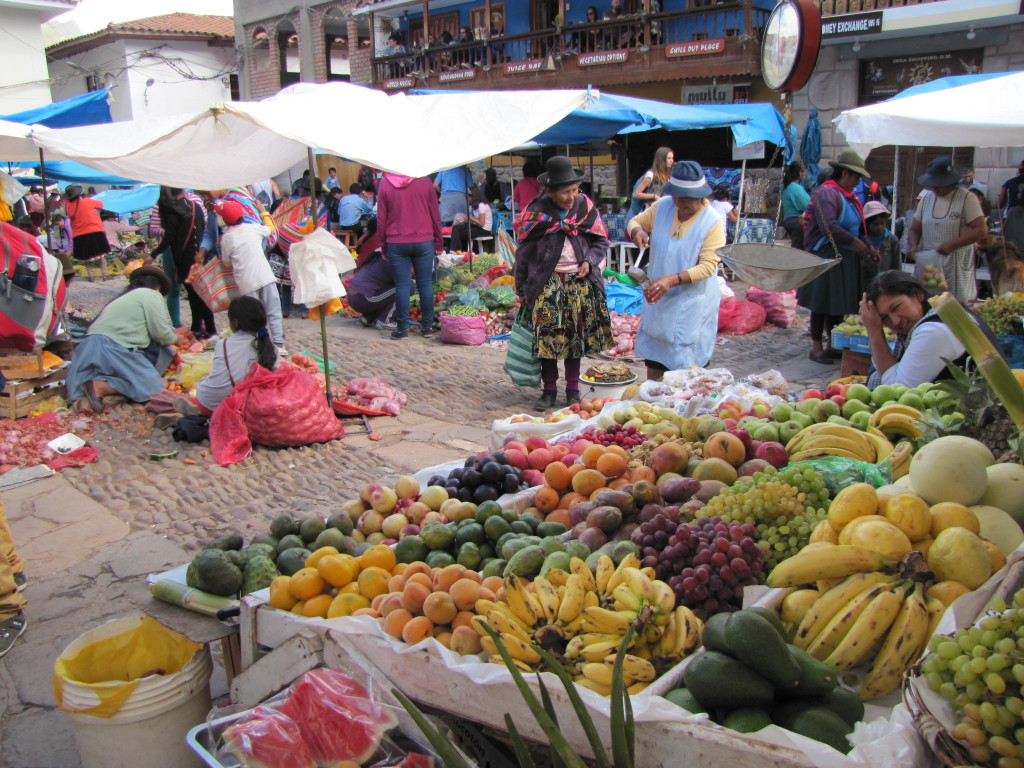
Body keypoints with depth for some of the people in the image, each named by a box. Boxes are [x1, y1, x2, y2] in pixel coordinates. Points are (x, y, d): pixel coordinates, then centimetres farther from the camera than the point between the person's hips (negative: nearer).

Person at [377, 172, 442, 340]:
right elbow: (435, 214, 2)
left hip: (396, 243, 0)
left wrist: (383, 246, 10)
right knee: (425, 284, 6)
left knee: (402, 285, 3)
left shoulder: (385, 182, -1)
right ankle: (427, 326, 11)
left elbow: (381, 219, 1)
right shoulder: (424, 180, -1)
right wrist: (439, 243, 10)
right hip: (424, 242, 0)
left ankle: (402, 328, 4)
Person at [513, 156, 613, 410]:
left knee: (576, 336, 7)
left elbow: (601, 242, 10)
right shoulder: (537, 213, -5)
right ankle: (549, 389, 13)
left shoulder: (585, 207, 2)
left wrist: (590, 261, -9)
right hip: (546, 283, -2)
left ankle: (573, 389, 20)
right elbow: (523, 253, -1)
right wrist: (521, 290, 0)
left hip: (579, 282, 2)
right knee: (547, 336, -2)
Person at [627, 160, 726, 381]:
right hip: (658, 297, 5)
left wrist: (672, 280, -32)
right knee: (654, 358, 16)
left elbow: (708, 266, -20)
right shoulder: (663, 206, -2)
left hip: (692, 303, -5)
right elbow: (635, 221, 12)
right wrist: (637, 232, -13)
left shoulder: (713, 222, -15)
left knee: (688, 365, 0)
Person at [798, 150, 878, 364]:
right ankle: (817, 347, 6)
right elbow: (828, 227, -25)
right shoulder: (827, 194, -14)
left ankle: (832, 345, 23)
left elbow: (857, 228, 22)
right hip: (826, 257, -9)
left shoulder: (849, 197, 17)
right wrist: (854, 242, -20)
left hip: (844, 259, 9)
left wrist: (868, 246, 8)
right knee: (822, 304, -2)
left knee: (838, 305, 13)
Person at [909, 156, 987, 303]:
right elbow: (915, 228, 15)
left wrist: (952, 245, -19)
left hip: (957, 265, -4)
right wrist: (914, 246, -5)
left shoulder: (967, 198, -4)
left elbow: (981, 230, -10)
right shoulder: (927, 197, 11)